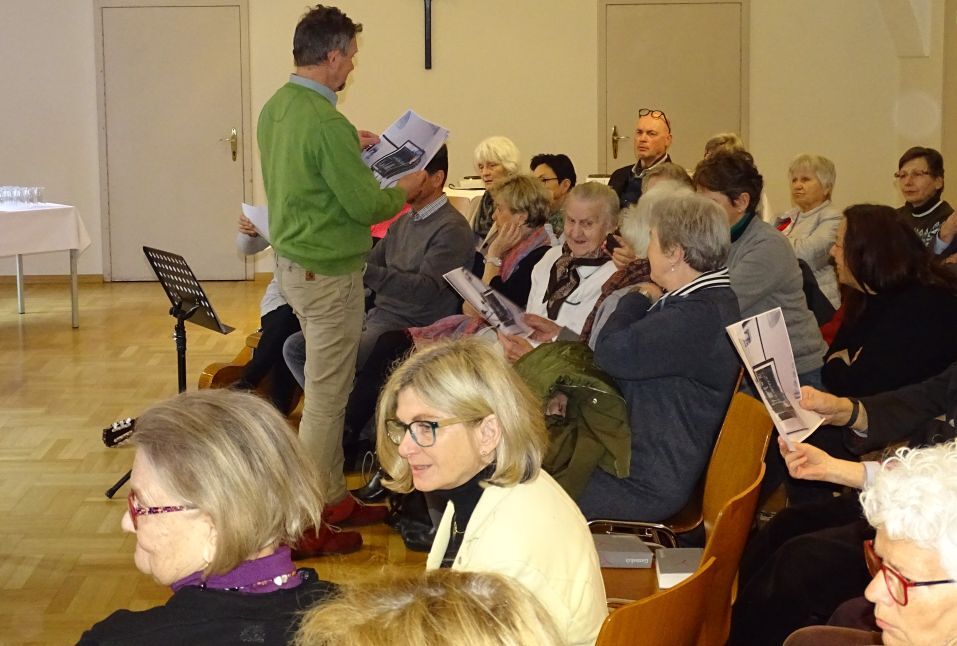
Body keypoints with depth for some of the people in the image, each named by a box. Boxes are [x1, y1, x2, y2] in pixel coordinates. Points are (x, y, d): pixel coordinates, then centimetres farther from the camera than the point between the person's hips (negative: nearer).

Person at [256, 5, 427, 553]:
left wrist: (350, 149, 19)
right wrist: (405, 189, -1)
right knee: (326, 398, -2)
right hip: (328, 274, -10)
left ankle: (334, 499, 30)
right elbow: (367, 206, -19)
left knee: (328, 389, 19)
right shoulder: (327, 123, -23)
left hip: (292, 261, 10)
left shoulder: (274, 108, 6)